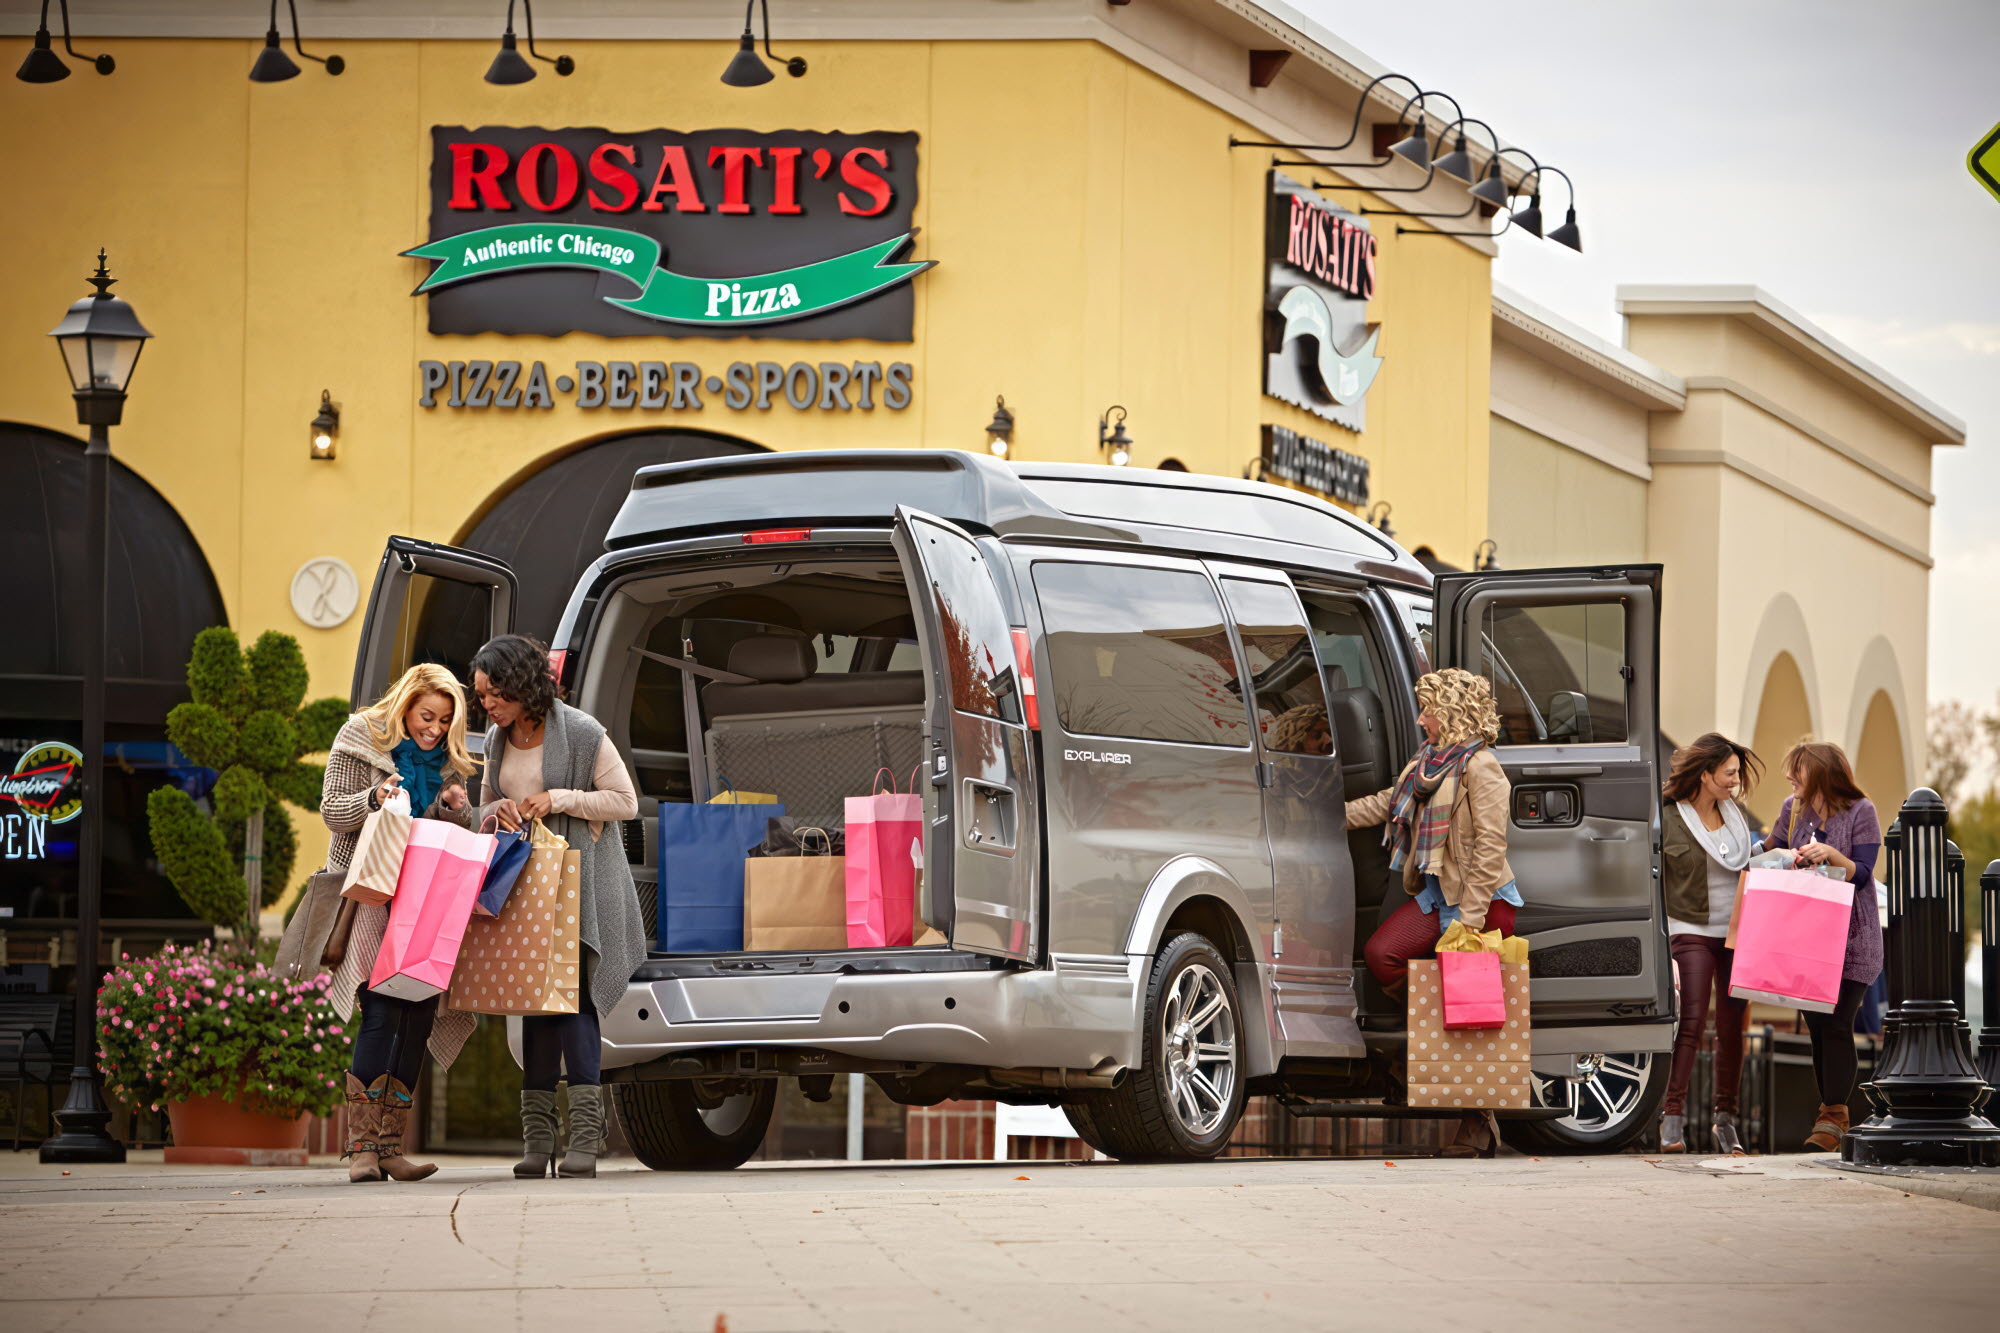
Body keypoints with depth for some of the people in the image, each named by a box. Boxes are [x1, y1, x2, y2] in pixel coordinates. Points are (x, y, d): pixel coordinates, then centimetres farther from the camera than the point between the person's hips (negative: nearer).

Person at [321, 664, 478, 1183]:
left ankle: (390, 1145, 2)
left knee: (419, 1015, -3)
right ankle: (361, 1146, -17)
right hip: (371, 895, -5)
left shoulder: (447, 759, 14)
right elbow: (332, 813, -2)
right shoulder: (360, 740, 1)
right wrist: (373, 799, -21)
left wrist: (447, 808, -7)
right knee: (381, 1011, -17)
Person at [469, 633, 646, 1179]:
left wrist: (560, 799, -16)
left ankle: (585, 1137, -13)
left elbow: (625, 801, -5)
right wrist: (495, 812, -3)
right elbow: (487, 807, 22)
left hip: (579, 883, -6)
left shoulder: (581, 733, -8)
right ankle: (537, 1138, 3)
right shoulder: (497, 741, 11)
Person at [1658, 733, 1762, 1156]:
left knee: (1731, 1027, 4)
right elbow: (1653, 880, -5)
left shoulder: (1734, 812, 9)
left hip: (1738, 931, 5)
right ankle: (1673, 1120, -13)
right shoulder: (1668, 818, -7)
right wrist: (1659, 937, -8)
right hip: (1693, 932, -5)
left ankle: (1725, 1120, 10)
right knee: (1692, 1021, -14)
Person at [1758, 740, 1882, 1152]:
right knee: (1816, 1024, 5)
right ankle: (1831, 1109, 13)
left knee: (1836, 1024, -11)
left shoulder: (1861, 812, -6)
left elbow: (1862, 874, -10)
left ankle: (1833, 1118, -10)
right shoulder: (1792, 809, 9)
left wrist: (1830, 854, -25)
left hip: (1850, 938, -5)